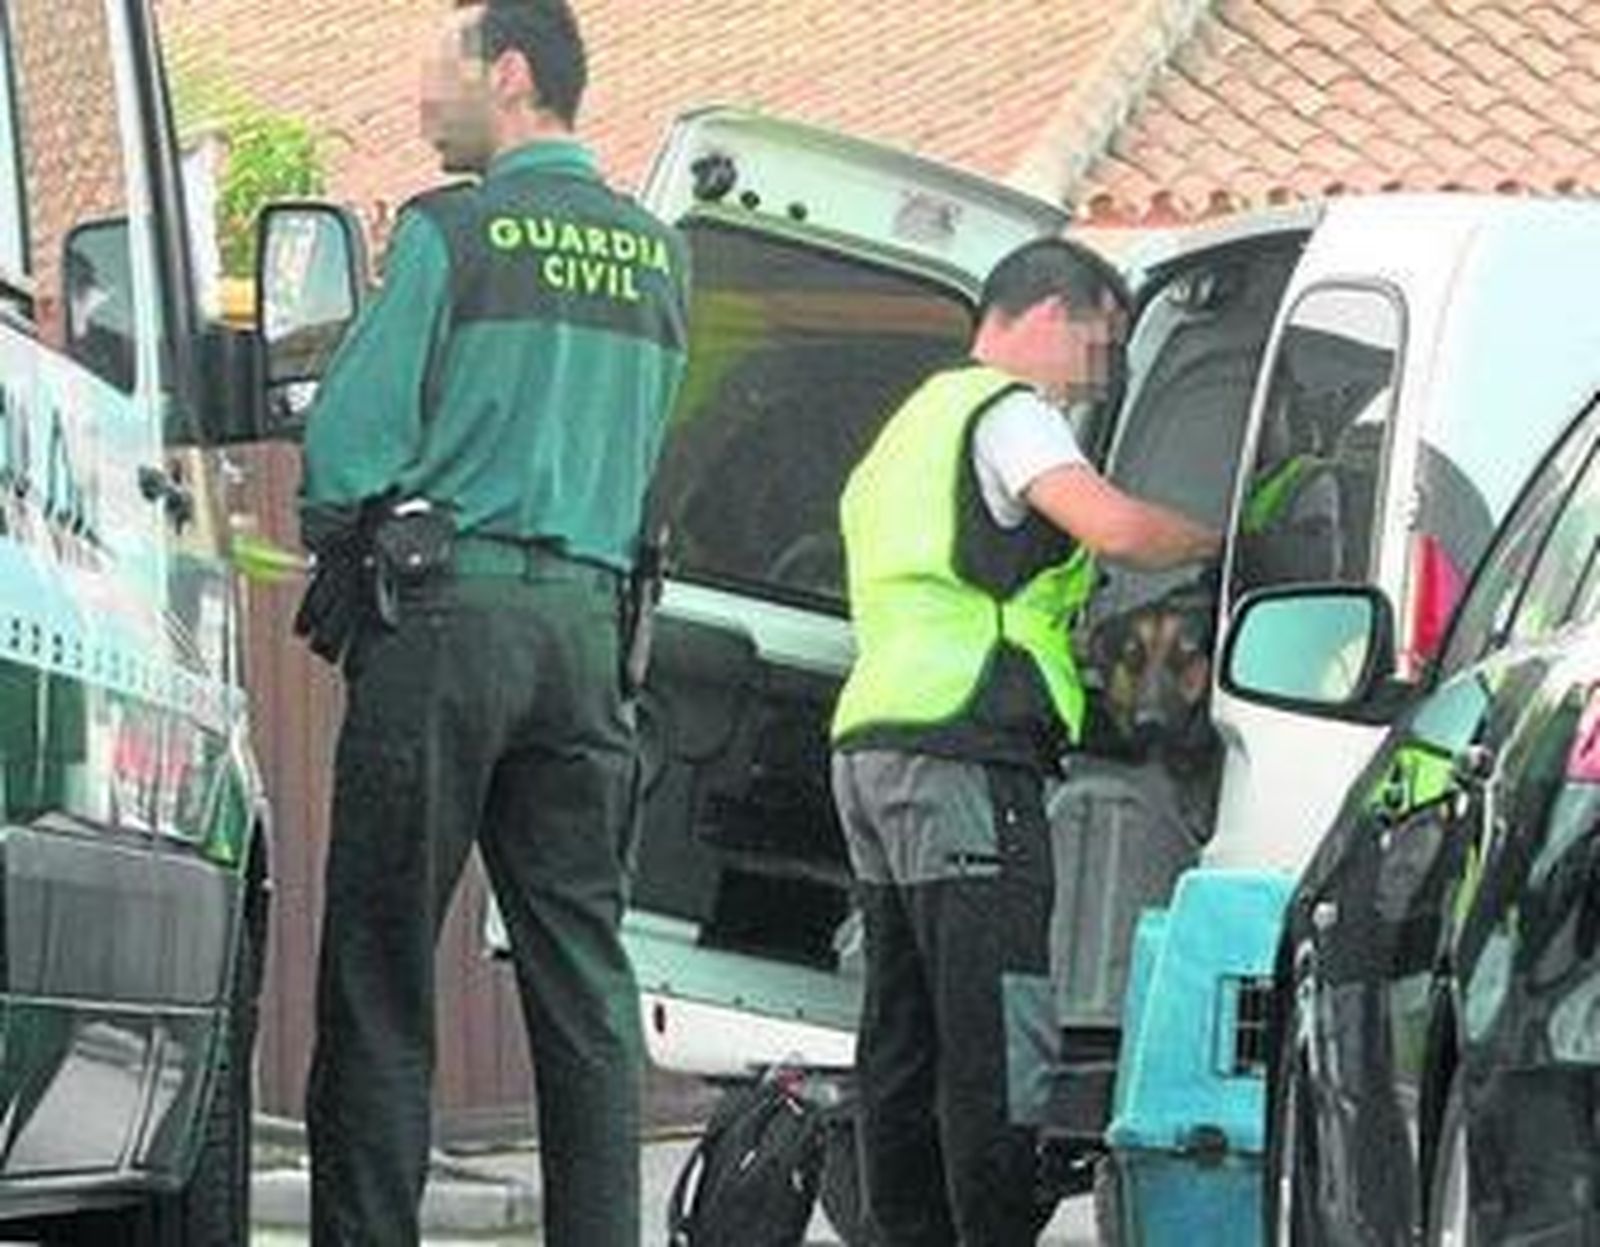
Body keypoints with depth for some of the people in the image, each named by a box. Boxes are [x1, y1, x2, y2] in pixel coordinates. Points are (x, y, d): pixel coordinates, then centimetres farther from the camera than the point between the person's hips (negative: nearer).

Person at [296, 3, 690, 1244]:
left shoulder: (453, 231, -6)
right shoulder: (658, 257, 14)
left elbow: (350, 437, -7)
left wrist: (333, 537, 10)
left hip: (448, 616, -6)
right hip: (588, 619, 6)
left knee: (383, 961, -2)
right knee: (583, 966, 6)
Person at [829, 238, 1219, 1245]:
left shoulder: (915, 424, 29)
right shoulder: (1007, 410, -3)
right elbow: (1116, 528, -18)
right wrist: (1229, 541, -4)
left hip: (872, 742, 10)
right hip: (963, 748, -10)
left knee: (904, 1038, 10)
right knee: (1003, 1033, -12)